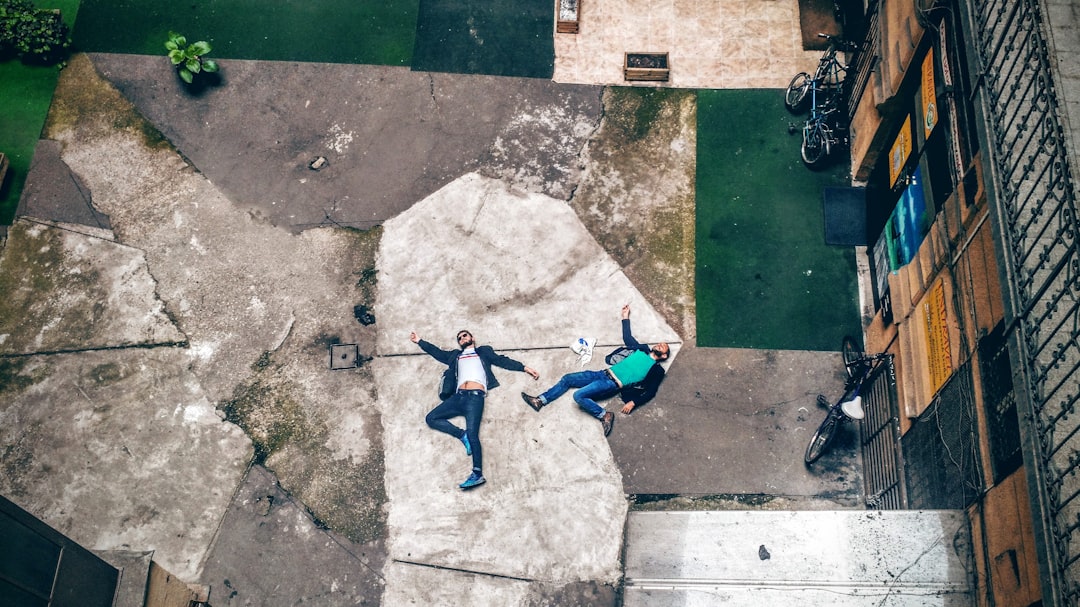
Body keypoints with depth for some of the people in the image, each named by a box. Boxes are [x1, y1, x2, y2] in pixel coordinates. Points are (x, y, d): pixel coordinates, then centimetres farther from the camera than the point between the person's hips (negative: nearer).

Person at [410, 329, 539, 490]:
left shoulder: (484, 351, 23)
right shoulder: (455, 355, 33)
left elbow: (502, 360, 17)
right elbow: (438, 353, 35)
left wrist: (525, 368, 9)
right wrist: (420, 341, 32)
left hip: (475, 397, -5)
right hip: (458, 397, 5)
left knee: (472, 434, -19)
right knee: (431, 418, -8)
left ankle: (478, 474, -23)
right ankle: (462, 435, -9)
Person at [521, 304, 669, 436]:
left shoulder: (656, 370, 1)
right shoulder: (643, 349, 18)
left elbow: (650, 392, -7)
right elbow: (627, 337, 29)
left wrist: (633, 403, -18)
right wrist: (626, 317, 26)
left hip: (613, 384, -7)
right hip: (604, 374, 7)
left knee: (579, 396, -26)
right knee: (567, 379, 4)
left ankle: (605, 415, -12)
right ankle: (540, 401, 8)